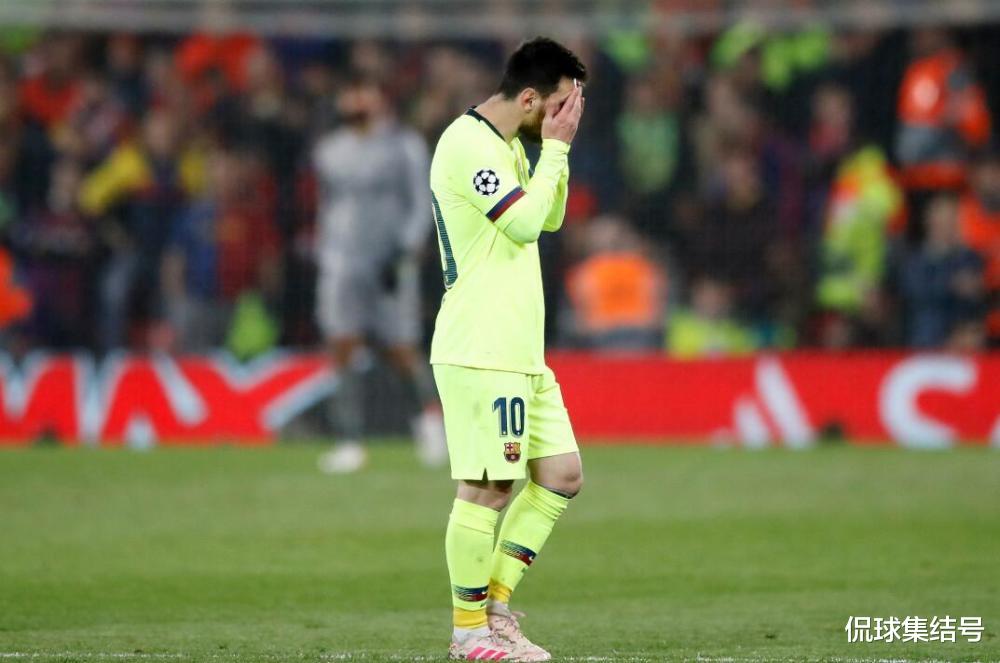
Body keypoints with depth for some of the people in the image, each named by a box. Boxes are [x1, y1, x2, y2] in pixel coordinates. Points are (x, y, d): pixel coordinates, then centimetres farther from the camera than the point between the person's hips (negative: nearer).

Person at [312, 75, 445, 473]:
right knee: (343, 346, -10)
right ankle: (351, 443, -10)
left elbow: (421, 207, -3)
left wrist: (403, 254, -15)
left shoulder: (405, 147, -1)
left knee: (400, 351, -2)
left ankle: (431, 411, 27)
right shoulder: (329, 151, 12)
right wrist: (323, 255, 19)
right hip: (342, 261, 3)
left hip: (391, 259, -3)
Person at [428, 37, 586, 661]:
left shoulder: (508, 145, 17)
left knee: (561, 475, 9)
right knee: (487, 488, -7)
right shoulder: (469, 143, -14)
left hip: (521, 352, 10)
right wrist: (555, 146, -12)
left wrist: (557, 148, 10)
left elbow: (550, 218, 23)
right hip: (480, 353, -10)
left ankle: (496, 606, 14)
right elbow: (524, 222, -20)